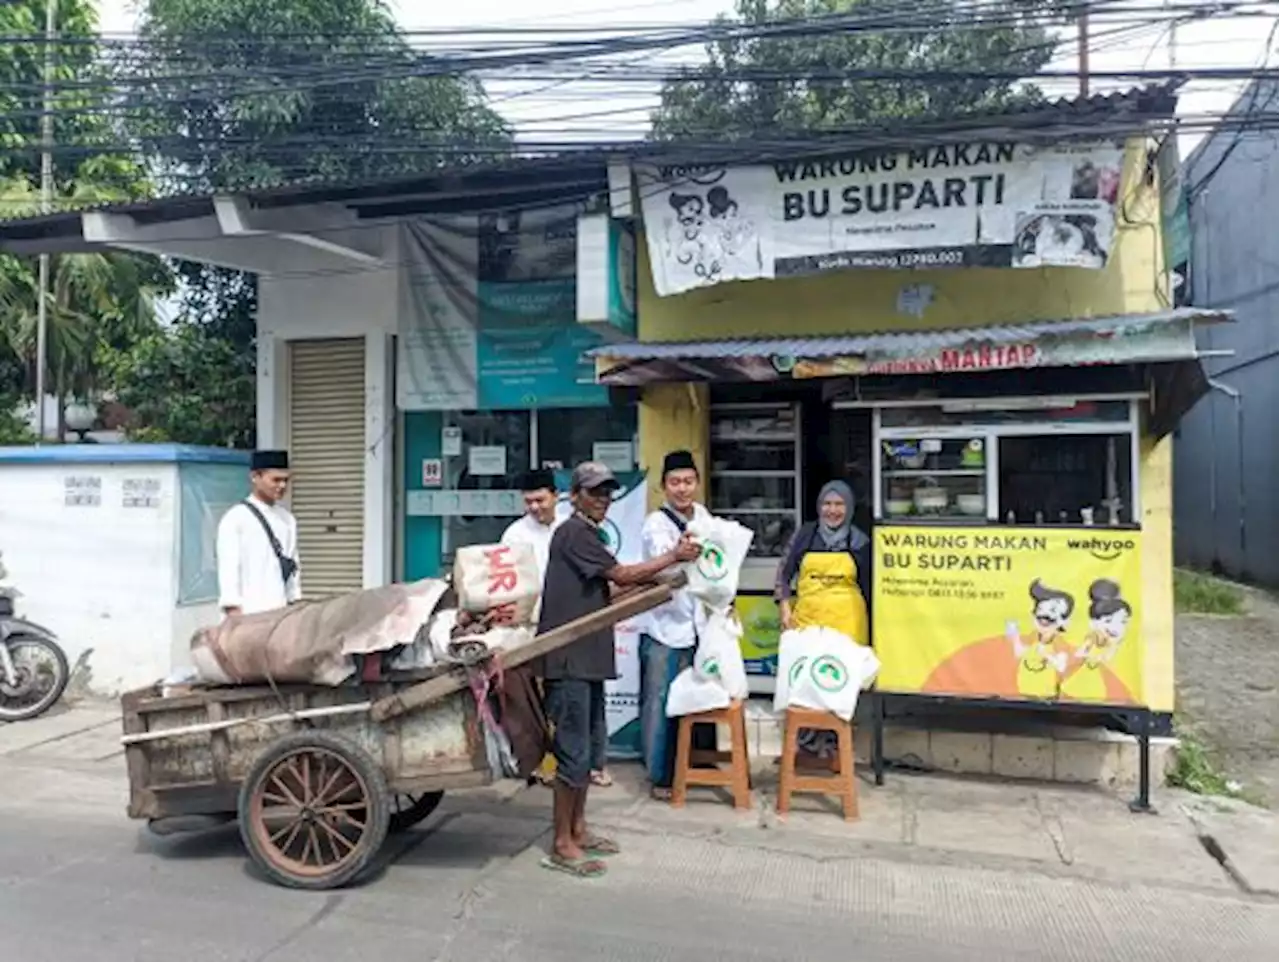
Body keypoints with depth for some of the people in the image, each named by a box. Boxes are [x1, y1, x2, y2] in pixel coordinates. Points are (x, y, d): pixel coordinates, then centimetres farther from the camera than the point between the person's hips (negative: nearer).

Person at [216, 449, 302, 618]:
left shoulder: (287, 519, 13)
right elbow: (228, 568, -7)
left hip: (281, 612, 5)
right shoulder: (236, 518, -4)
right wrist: (234, 611, -12)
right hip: (250, 613, -5)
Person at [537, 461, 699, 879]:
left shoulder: (589, 534, 19)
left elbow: (609, 591, 16)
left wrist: (663, 582, 7)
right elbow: (621, 575, -15)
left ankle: (578, 831, 27)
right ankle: (561, 847, 5)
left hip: (589, 657, 10)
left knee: (587, 746, 16)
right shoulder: (574, 532, -12)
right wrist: (674, 556, -8)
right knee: (574, 752, -5)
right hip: (568, 659, -10)